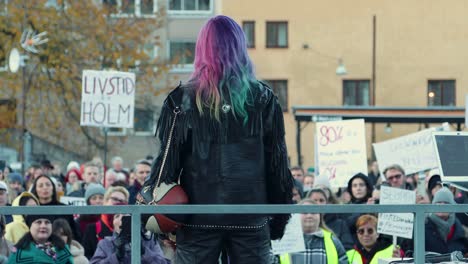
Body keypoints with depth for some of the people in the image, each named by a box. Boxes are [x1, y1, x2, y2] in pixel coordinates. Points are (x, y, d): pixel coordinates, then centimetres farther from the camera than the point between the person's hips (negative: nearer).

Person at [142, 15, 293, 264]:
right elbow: (278, 161, 5)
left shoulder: (183, 100, -1)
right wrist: (280, 217, 13)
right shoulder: (263, 99, 3)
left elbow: (169, 158, -2)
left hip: (199, 217, -1)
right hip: (250, 218, 1)